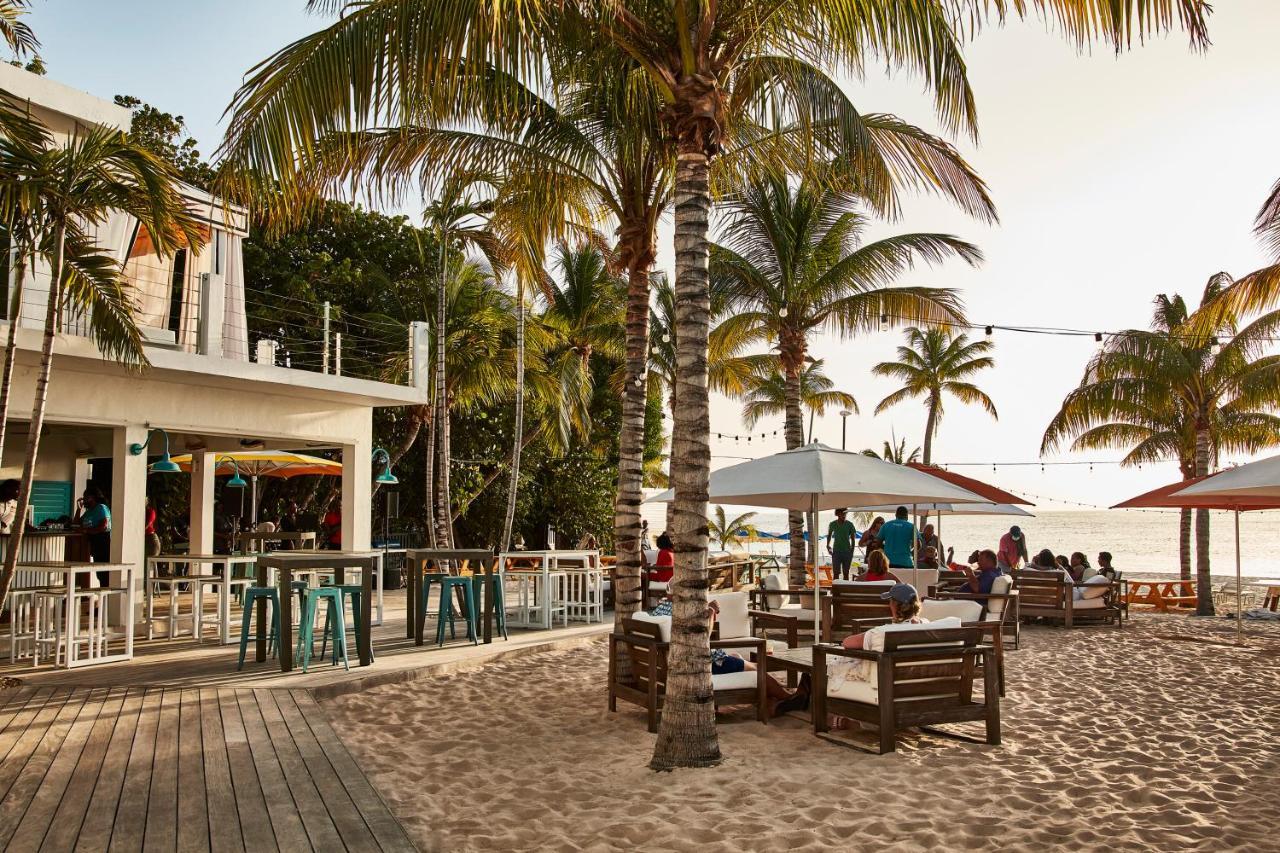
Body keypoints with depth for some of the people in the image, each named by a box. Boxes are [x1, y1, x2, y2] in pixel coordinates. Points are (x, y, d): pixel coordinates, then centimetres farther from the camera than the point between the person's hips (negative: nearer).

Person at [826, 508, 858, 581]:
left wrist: (852, 549, 0)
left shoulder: (849, 524, -2)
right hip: (836, 551, 0)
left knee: (846, 573, 5)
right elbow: (829, 535, 18)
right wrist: (828, 546, 12)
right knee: (836, 573, -2)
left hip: (847, 551, 0)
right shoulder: (833, 524, 1)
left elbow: (853, 538, 4)